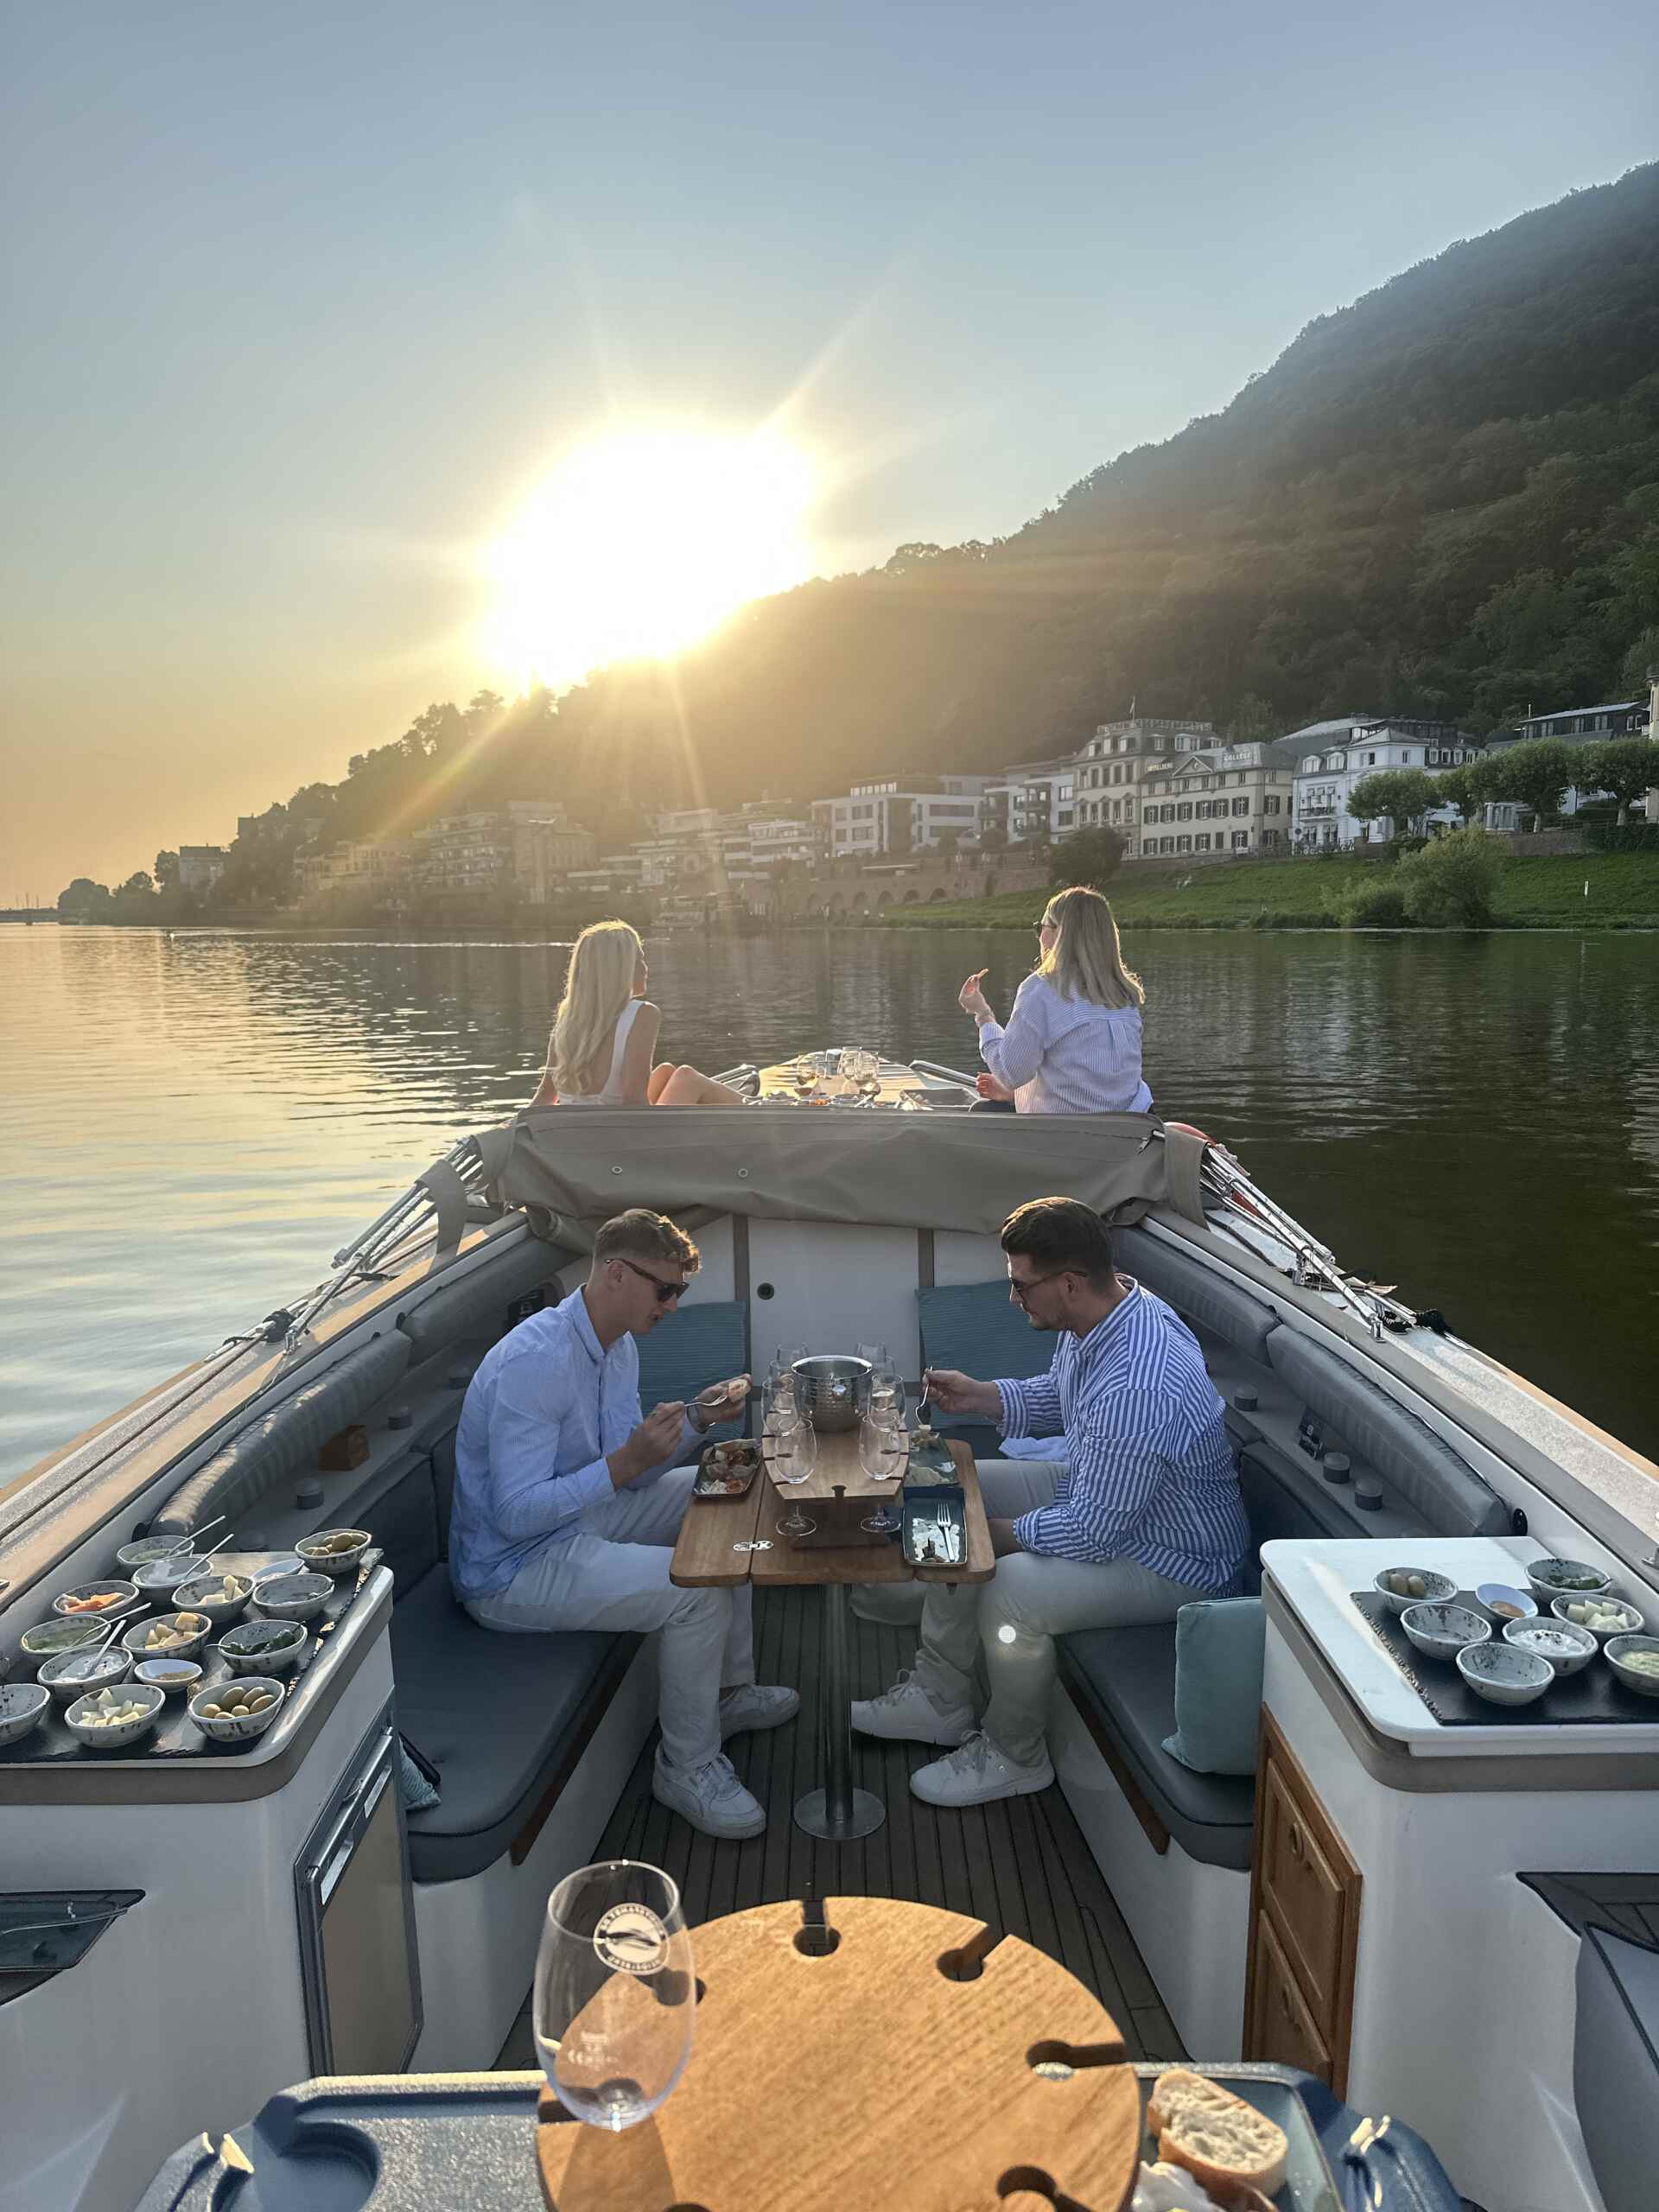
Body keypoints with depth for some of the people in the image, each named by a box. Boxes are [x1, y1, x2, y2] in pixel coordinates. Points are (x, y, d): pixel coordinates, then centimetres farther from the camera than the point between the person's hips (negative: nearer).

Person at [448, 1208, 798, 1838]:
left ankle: (729, 1690, 22)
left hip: (577, 1521, 10)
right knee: (698, 1589, -24)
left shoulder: (619, 1345, 3)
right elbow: (515, 1514, -30)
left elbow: (632, 1478, 6)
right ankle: (688, 1767, -1)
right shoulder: (535, 1361, -28)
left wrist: (695, 1418, -9)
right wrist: (626, 1461, -36)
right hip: (510, 1570, -10)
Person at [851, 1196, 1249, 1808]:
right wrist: (980, 1396, -1)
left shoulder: (1135, 1390, -38)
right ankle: (938, 1701, 18)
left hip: (1176, 1562, -10)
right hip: (1100, 1493, 10)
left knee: (1012, 1587, -29)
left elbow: (1091, 1534, -30)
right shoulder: (1105, 1310, -8)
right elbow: (1057, 1396, 14)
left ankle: (1014, 1757, 2)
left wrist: (996, 1534, -16)